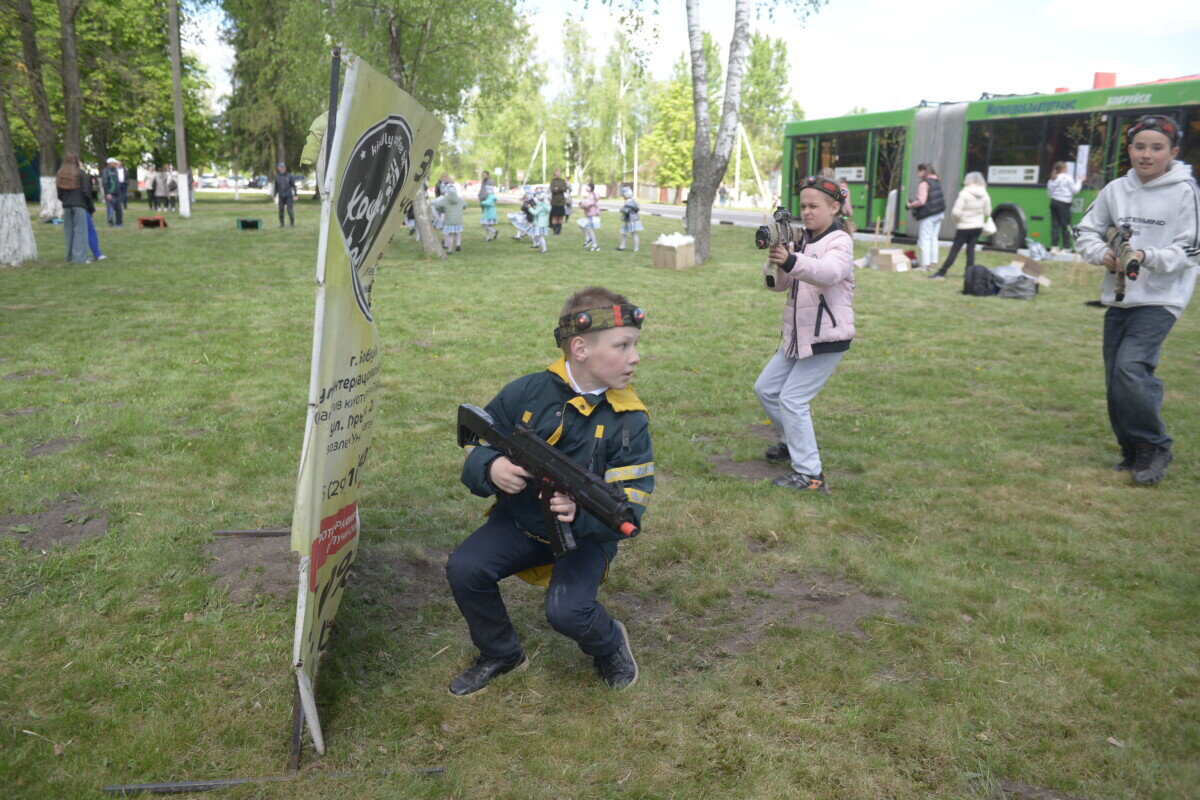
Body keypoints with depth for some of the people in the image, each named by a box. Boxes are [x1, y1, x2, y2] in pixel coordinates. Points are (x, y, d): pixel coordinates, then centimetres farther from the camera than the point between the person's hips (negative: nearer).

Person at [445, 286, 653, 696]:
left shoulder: (629, 419, -14)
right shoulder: (527, 392, -11)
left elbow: (631, 504, -17)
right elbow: (475, 448, -2)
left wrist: (582, 513, -38)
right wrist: (491, 469, -27)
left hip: (586, 535, -2)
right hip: (520, 520, 3)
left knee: (567, 611, -26)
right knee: (463, 568, -21)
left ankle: (609, 643, 13)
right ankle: (501, 654, 10)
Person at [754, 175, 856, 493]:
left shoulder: (840, 242, -13)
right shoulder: (799, 241, 10)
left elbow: (829, 272, -36)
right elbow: (778, 284, 0)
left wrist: (791, 262, -54)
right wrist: (775, 260, -22)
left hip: (827, 338, -8)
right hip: (797, 336, 8)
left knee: (792, 399, -12)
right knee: (765, 389, 15)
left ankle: (810, 475, -5)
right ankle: (793, 442, 36)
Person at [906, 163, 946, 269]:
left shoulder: (924, 184, -15)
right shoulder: (936, 182, 12)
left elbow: (921, 201, -22)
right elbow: (942, 198, 19)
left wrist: (910, 205, -9)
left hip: (928, 216, -9)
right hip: (939, 213, 9)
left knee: (925, 240, -5)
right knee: (933, 238, 13)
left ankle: (924, 264, -6)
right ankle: (933, 262, 16)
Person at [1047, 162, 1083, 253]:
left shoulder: (1052, 179, 13)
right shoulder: (1067, 178, -5)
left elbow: (1049, 192, 16)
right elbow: (1075, 190, -1)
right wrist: (1080, 181, 10)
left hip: (1053, 202, 6)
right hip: (1063, 203, -6)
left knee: (1054, 224, 5)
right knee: (1065, 226, -1)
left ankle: (1054, 246, 2)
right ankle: (1067, 247, 1)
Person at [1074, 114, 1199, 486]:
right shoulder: (1116, 190, 6)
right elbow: (1085, 232, 11)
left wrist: (1148, 256, -24)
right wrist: (1103, 254, -8)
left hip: (1160, 300, -5)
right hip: (1118, 298, 5)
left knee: (1130, 368, -21)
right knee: (1115, 380, 7)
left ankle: (1154, 448, -2)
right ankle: (1133, 452, 24)